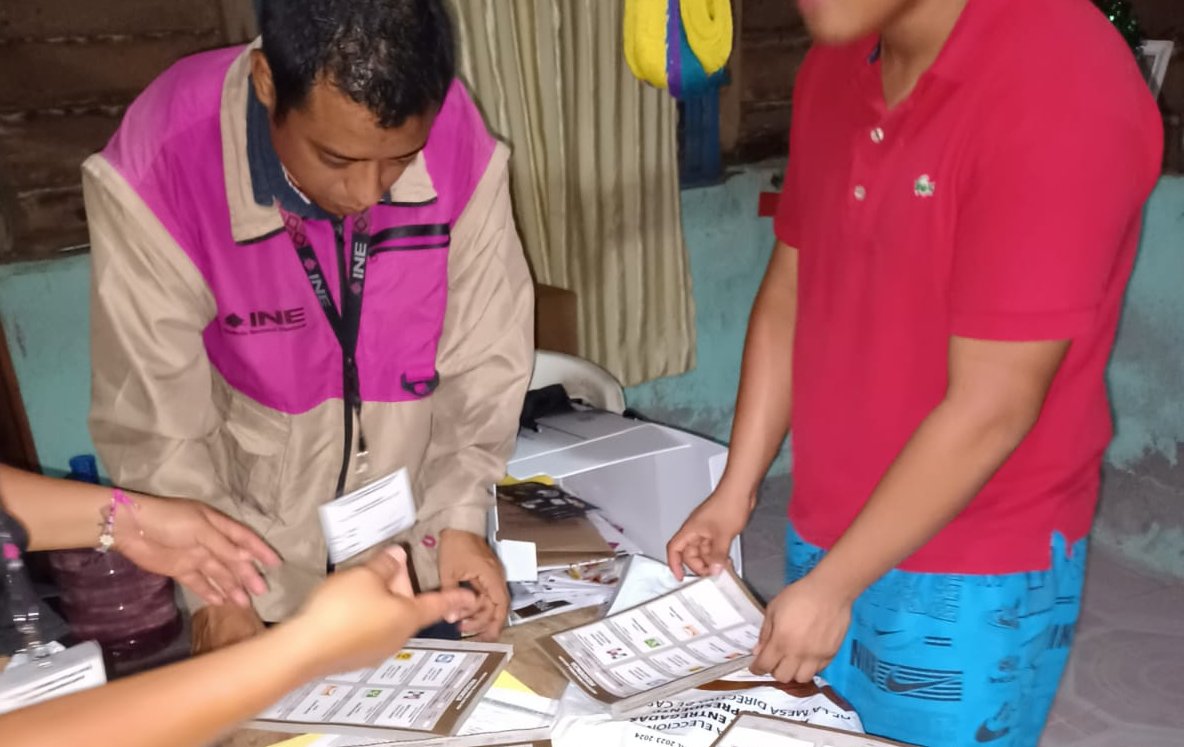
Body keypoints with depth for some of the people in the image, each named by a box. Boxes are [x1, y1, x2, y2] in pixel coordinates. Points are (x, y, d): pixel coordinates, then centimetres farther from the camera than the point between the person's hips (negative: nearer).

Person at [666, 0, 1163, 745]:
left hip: (972, 580, -6)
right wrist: (736, 491, 5)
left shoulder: (1062, 87, -23)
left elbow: (990, 407, -22)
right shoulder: (833, 67, 0)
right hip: (823, 539, 6)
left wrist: (831, 586, -15)